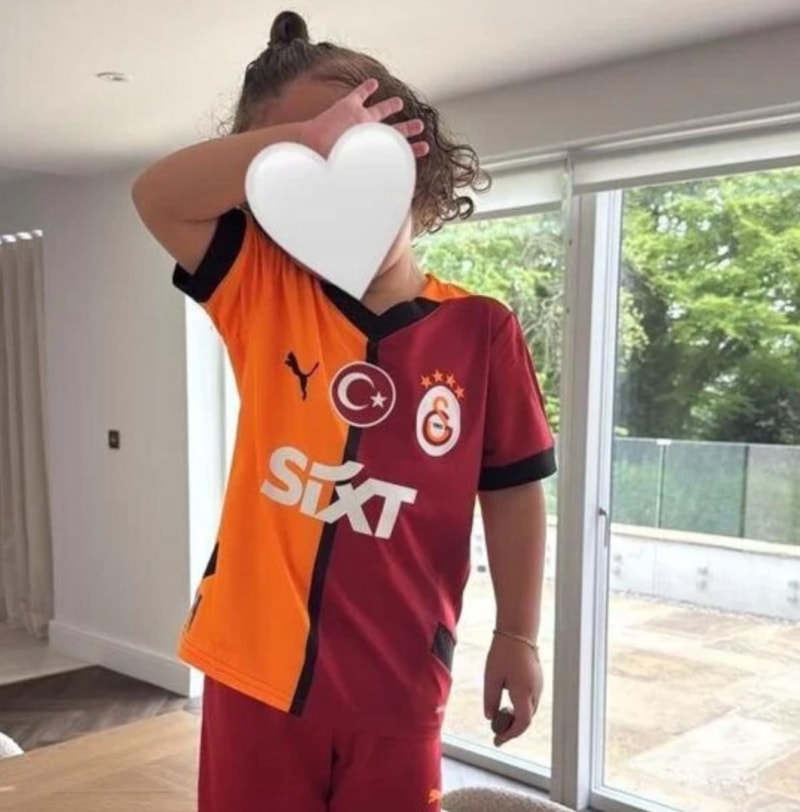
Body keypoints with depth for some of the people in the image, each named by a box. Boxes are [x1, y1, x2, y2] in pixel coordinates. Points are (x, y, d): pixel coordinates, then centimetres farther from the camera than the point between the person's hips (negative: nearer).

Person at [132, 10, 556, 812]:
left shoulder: (480, 330, -6)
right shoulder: (262, 297, -3)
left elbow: (512, 493, 1)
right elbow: (158, 195, -17)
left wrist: (517, 637, 6)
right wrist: (303, 141, -28)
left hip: (394, 687, -1)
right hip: (255, 668, 1)